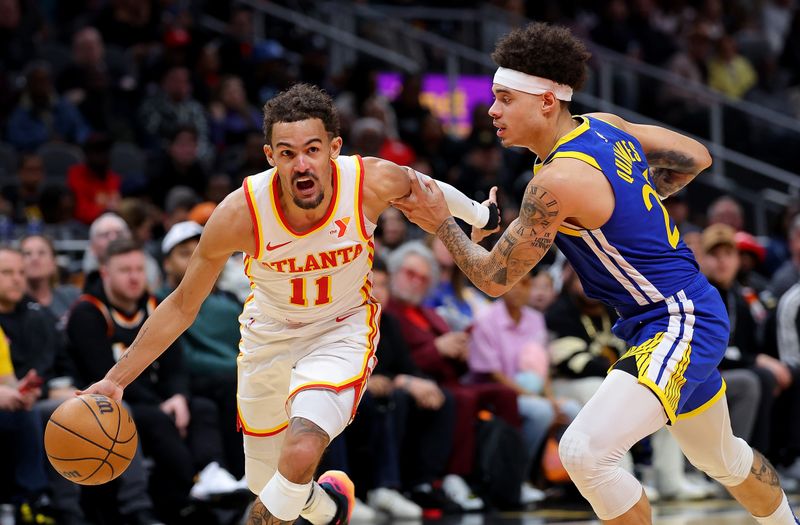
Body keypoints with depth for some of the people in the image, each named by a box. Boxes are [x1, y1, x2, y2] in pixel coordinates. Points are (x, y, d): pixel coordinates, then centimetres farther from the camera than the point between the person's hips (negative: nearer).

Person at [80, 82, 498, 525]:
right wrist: (116, 380, -17)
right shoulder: (240, 213, -29)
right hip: (269, 334, 1)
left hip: (342, 329, -1)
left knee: (302, 453, -29)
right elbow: (182, 307, -15)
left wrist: (477, 214, 19)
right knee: (266, 485, 16)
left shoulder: (374, 183, -27)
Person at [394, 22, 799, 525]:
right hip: (689, 314, 10)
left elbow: (495, 278, -14)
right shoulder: (607, 126, 2)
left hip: (676, 325, -10)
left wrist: (442, 224, -2)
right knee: (722, 458, 29)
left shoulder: (557, 181, -23)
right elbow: (696, 157, 17)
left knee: (585, 450, -23)